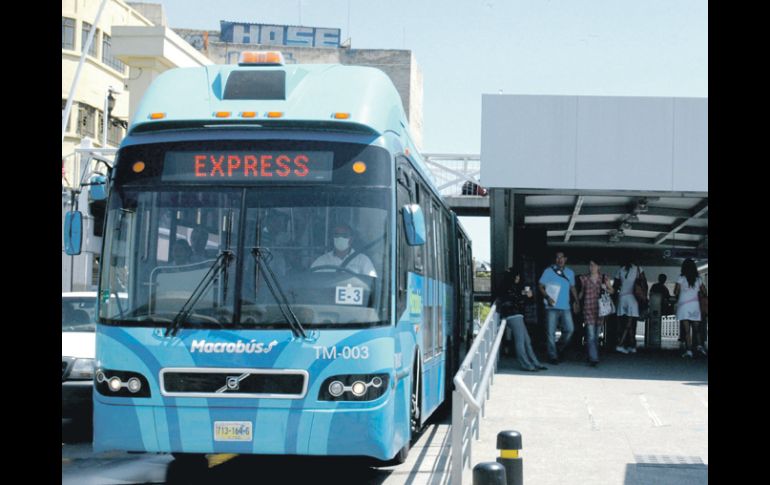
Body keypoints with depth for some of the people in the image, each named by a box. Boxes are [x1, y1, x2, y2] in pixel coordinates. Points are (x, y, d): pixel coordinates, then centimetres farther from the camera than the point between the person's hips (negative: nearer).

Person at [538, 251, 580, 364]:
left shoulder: (570, 273, 13)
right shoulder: (548, 271, 0)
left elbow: (572, 288, 23)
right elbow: (540, 286, -2)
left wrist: (577, 302, 16)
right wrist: (547, 297, -16)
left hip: (565, 308, 4)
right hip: (552, 307, -4)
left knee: (570, 329, -6)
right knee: (551, 332, -3)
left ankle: (559, 349, 16)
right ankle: (552, 356, 5)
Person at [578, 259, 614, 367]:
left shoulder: (604, 278, 6)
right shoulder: (584, 278, 6)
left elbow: (612, 291, 13)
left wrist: (605, 289, -6)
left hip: (600, 308, 2)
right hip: (588, 308, -2)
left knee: (596, 335, 10)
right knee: (590, 335, -12)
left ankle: (591, 357, 24)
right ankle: (593, 359, -16)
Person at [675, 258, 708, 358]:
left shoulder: (681, 278, -3)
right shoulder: (698, 279, 8)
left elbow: (676, 292, -5)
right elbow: (704, 292, 10)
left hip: (683, 305, -3)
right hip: (695, 304, 3)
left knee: (687, 329, -5)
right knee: (696, 328, 8)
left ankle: (689, 350, -13)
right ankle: (699, 345, -15)